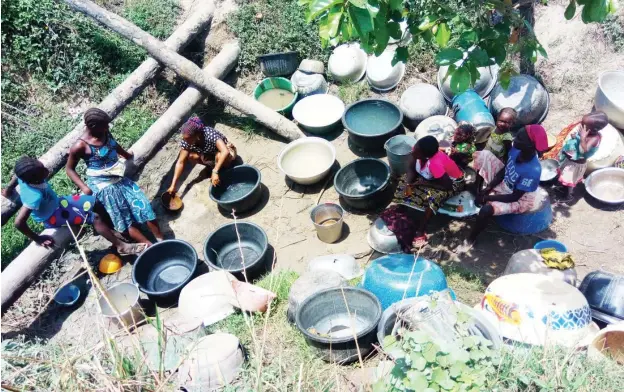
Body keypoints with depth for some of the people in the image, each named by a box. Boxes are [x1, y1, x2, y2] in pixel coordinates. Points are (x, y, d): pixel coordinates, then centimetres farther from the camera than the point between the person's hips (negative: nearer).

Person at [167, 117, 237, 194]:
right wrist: (173, 185, -26)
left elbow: (225, 152, -49)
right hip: (208, 154, 5)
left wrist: (215, 172, -55)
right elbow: (180, 162, -20)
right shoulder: (186, 141, -23)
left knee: (219, 156, -38)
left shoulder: (210, 135, -38)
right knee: (191, 156, -22)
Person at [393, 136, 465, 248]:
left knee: (435, 197, -35)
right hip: (431, 177, 8)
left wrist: (424, 183, -27)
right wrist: (408, 184, -27)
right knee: (404, 181, -4)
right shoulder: (417, 151, -23)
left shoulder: (435, 163, -41)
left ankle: (421, 230, -22)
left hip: (453, 182, -8)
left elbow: (447, 186, -35)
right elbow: (411, 169, -9)